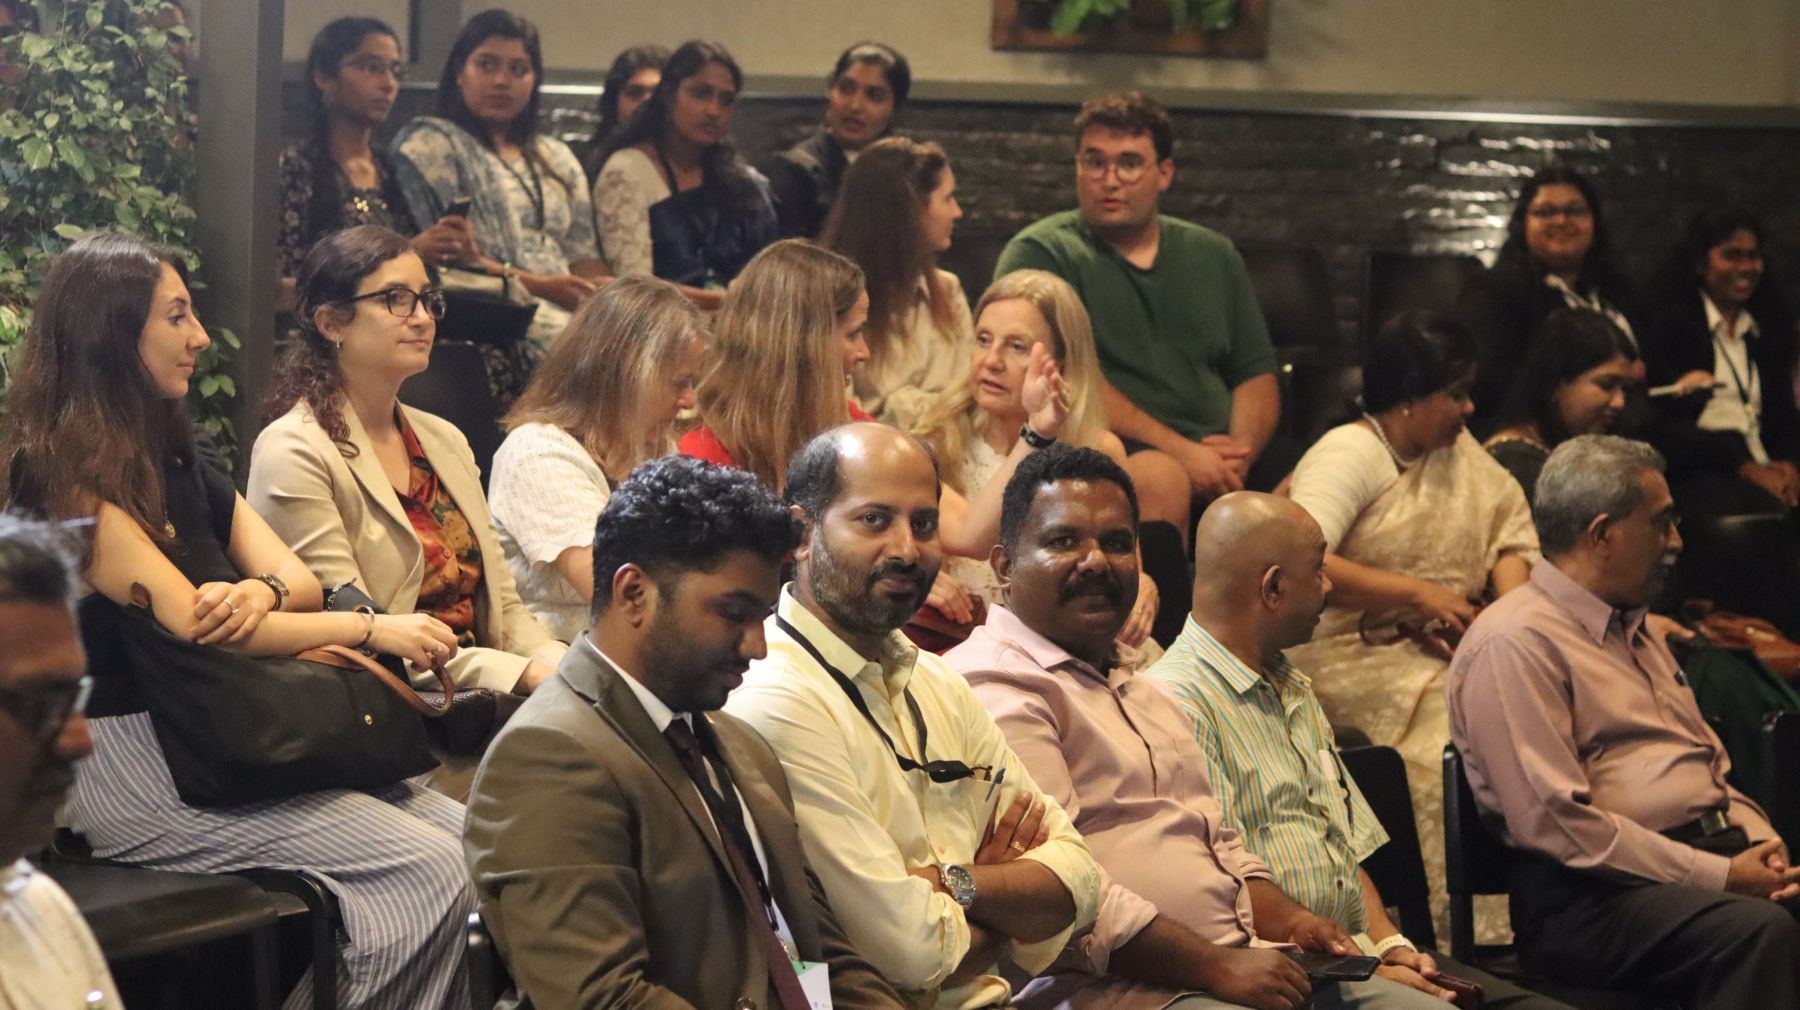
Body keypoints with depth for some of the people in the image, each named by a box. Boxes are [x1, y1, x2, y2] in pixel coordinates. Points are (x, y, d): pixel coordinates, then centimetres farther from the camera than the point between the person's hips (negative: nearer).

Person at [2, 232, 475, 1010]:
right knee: (431, 867, -21)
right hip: (132, 766, -9)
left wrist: (264, 590, -16)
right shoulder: (65, 477, -12)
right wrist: (373, 629, -15)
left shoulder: (175, 462, 16)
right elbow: (189, 621, -18)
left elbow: (300, 580, 10)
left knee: (468, 832, -10)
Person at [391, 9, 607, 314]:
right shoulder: (430, 143, 6)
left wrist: (601, 289, -6)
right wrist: (538, 286, -15)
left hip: (563, 310, 6)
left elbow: (582, 255, 19)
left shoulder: (558, 157, 26)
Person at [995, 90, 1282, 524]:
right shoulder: (1038, 255, 5)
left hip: (1214, 447, 4)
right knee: (1159, 478, -38)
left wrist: (1238, 454, -5)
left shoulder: (1214, 256, 22)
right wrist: (1178, 450, -16)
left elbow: (1255, 374, 18)